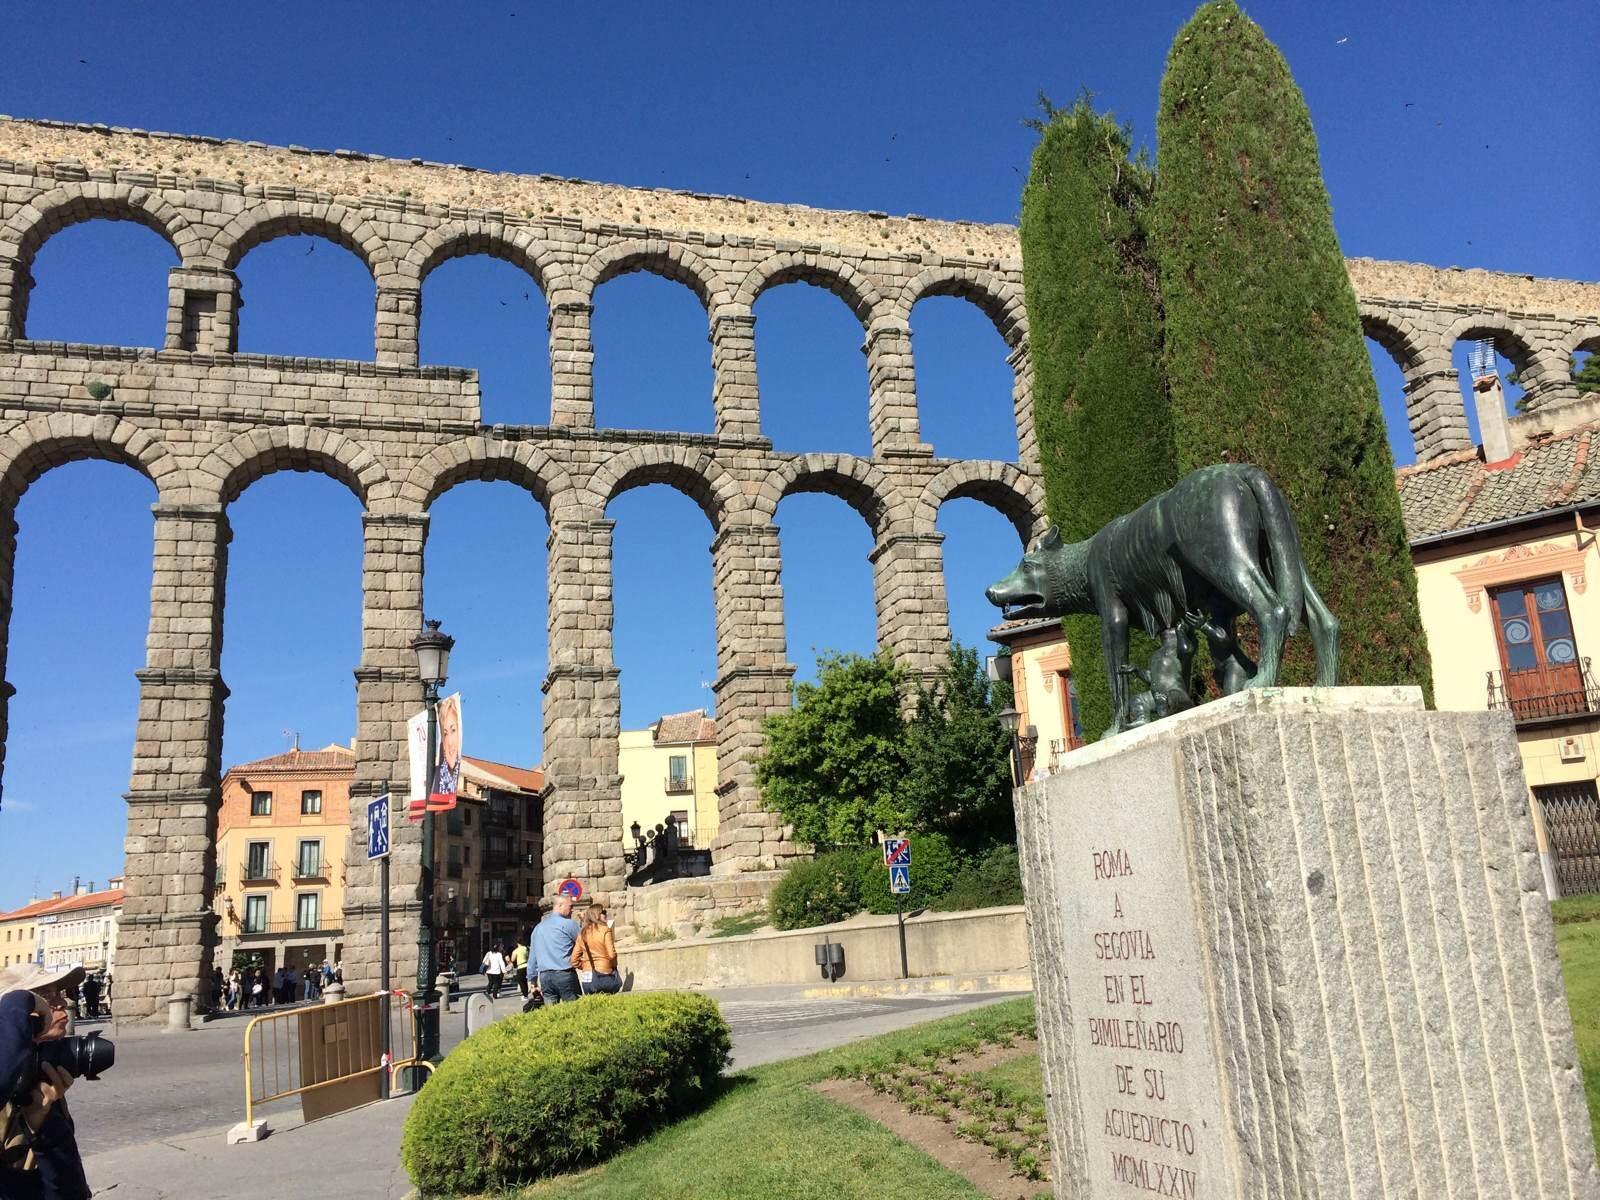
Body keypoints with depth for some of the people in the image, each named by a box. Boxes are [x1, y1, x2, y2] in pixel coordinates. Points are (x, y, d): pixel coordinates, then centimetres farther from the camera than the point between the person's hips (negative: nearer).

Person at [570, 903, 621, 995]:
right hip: (604, 976, -5)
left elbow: (574, 960, 9)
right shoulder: (605, 930, -5)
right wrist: (614, 966, 9)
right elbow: (611, 954, -9)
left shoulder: (582, 933, 9)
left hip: (587, 978, 5)